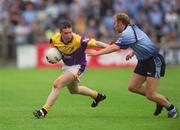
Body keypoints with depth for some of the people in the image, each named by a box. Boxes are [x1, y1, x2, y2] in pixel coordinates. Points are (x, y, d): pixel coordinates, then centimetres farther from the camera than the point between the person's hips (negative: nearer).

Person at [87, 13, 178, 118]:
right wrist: (133, 52, 13)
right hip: (144, 61, 10)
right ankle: (161, 100, 19)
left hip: (155, 61, -10)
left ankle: (171, 107, 12)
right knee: (133, 87, 6)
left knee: (150, 95, -11)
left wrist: (97, 52, -29)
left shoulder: (127, 33, -22)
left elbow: (115, 47, -33)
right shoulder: (132, 28, 8)